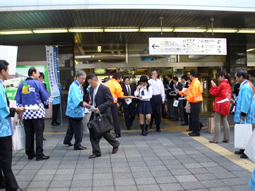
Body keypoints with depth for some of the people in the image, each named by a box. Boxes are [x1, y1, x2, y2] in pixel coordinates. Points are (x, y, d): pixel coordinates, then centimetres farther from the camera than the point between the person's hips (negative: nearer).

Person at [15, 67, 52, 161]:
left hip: (26, 113, 5)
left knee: (29, 134, 11)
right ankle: (39, 155, 2)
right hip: (37, 112, -5)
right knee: (39, 134, 0)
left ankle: (30, 154, 18)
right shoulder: (38, 83, -5)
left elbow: (17, 101, 12)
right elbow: (47, 99, -3)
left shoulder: (21, 85, 9)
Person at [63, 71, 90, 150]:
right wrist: (82, 103, -47)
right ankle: (77, 145, 5)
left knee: (72, 126, 22)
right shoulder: (74, 86, -21)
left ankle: (67, 140, 35)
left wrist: (83, 102, 12)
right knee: (78, 128, -4)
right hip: (76, 111, -11)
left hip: (72, 111, 11)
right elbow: (75, 98, -34)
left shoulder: (79, 86, 13)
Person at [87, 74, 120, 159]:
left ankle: (115, 144, 30)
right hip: (94, 114, 7)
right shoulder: (91, 89, 10)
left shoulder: (104, 89, -14)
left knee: (105, 132, 3)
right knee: (92, 133, 2)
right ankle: (96, 152, 12)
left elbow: (110, 101, -19)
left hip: (103, 115, -7)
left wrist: (100, 108, -26)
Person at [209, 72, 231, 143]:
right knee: (225, 121, 13)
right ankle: (226, 138, 14)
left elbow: (215, 93, -9)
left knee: (217, 122, -5)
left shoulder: (222, 84, -15)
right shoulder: (228, 84, 11)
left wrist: (214, 86, 2)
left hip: (220, 105, -8)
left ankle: (215, 139, -3)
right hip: (226, 105, 9)